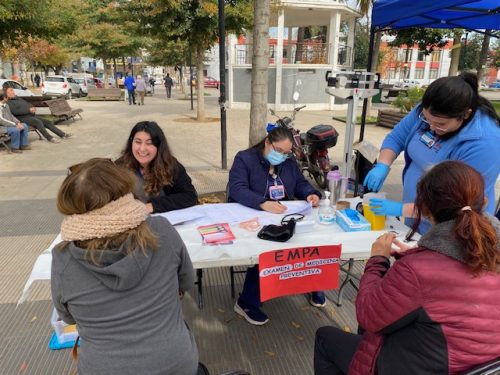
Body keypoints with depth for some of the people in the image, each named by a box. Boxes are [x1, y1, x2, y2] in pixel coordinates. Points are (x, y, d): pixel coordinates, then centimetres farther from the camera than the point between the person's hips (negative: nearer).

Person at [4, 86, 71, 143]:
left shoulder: (18, 98, 23)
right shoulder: (8, 103, -4)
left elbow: (27, 104, 27)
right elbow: (15, 111, -18)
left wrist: (32, 108, 3)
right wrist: (29, 110, -21)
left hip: (31, 115, 9)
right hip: (23, 118, -9)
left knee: (48, 122, -1)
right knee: (38, 122, -33)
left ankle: (62, 134, -3)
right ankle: (49, 138, -31)